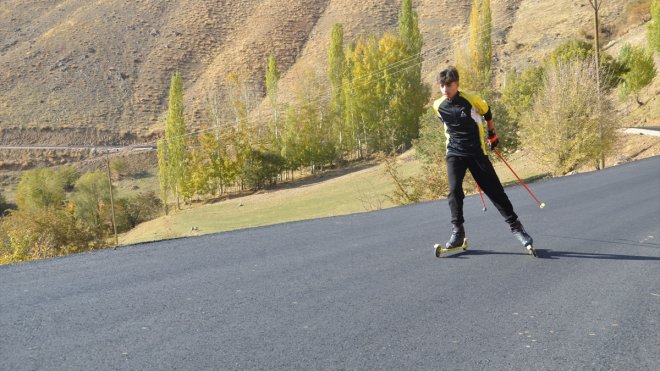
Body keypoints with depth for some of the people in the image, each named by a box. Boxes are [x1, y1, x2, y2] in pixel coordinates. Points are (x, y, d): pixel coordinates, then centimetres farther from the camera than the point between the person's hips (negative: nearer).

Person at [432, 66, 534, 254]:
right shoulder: (438, 106, -3)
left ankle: (515, 226, 12)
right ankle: (458, 232, -6)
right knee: (454, 190, -15)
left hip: (477, 152, -2)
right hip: (454, 153, 2)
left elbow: (487, 113, 10)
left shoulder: (472, 100, -11)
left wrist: (492, 134, 20)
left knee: (494, 189, 1)